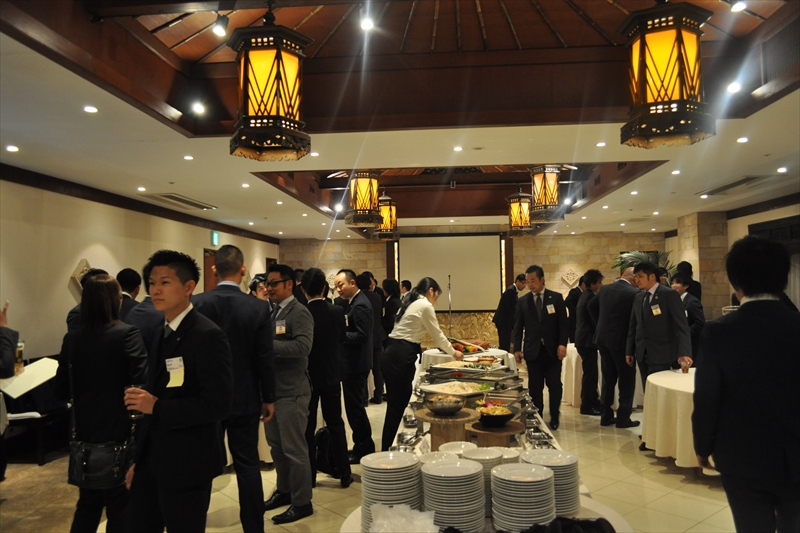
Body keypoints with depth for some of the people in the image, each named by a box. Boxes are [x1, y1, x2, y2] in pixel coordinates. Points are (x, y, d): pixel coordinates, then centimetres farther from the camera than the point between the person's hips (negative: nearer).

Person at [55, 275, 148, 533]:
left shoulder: (72, 338, -1)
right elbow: (143, 382, -23)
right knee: (119, 505, 10)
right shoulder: (127, 334, -17)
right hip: (119, 431, -5)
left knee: (88, 502, 22)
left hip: (85, 433, 5)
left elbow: (62, 388, 6)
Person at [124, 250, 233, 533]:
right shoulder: (162, 332, 8)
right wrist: (140, 456, 16)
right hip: (153, 459, 8)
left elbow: (218, 405, -25)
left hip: (187, 462, -8)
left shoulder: (208, 336, -19)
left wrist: (156, 406, -22)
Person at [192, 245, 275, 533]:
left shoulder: (196, 303, -9)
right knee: (248, 465, 8)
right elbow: (265, 359, -9)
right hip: (245, 399, -1)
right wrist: (268, 398, 3)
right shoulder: (258, 308, -11)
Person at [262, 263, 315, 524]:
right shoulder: (272, 312, 12)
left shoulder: (299, 312, -12)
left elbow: (303, 346, -26)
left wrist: (267, 344, -26)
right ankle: (284, 490, 34)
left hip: (291, 391, -8)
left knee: (294, 448, 2)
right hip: (272, 389, 8)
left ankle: (302, 502, 16)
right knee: (276, 445, 17)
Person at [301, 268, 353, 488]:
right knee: (336, 424, 11)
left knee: (308, 427, 9)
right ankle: (344, 474, 17)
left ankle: (309, 476, 16)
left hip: (307, 376, -2)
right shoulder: (337, 311, -8)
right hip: (331, 375, 3)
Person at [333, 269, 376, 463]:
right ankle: (365, 445, 28)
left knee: (354, 407, -1)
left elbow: (361, 336, -24)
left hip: (355, 364, -10)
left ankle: (362, 449, 11)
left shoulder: (360, 305, -18)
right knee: (356, 405, 17)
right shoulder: (354, 302, 12)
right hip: (353, 362, 10)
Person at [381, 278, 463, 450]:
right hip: (401, 356, -9)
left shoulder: (412, 303, 20)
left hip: (394, 353, 9)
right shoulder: (425, 305, -7)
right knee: (396, 405, -3)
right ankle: (386, 450, 4)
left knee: (400, 402, 12)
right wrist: (453, 352, 15)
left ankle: (389, 446, 18)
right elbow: (437, 334, 0)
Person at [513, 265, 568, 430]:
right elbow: (518, 327, 6)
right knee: (535, 387, 5)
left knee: (554, 385, 4)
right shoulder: (523, 301, 5)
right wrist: (517, 348, -1)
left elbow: (563, 323, -1)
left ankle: (554, 417, 20)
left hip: (553, 349, -1)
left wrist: (562, 344, -12)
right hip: (532, 350, 1)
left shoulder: (556, 298, 1)